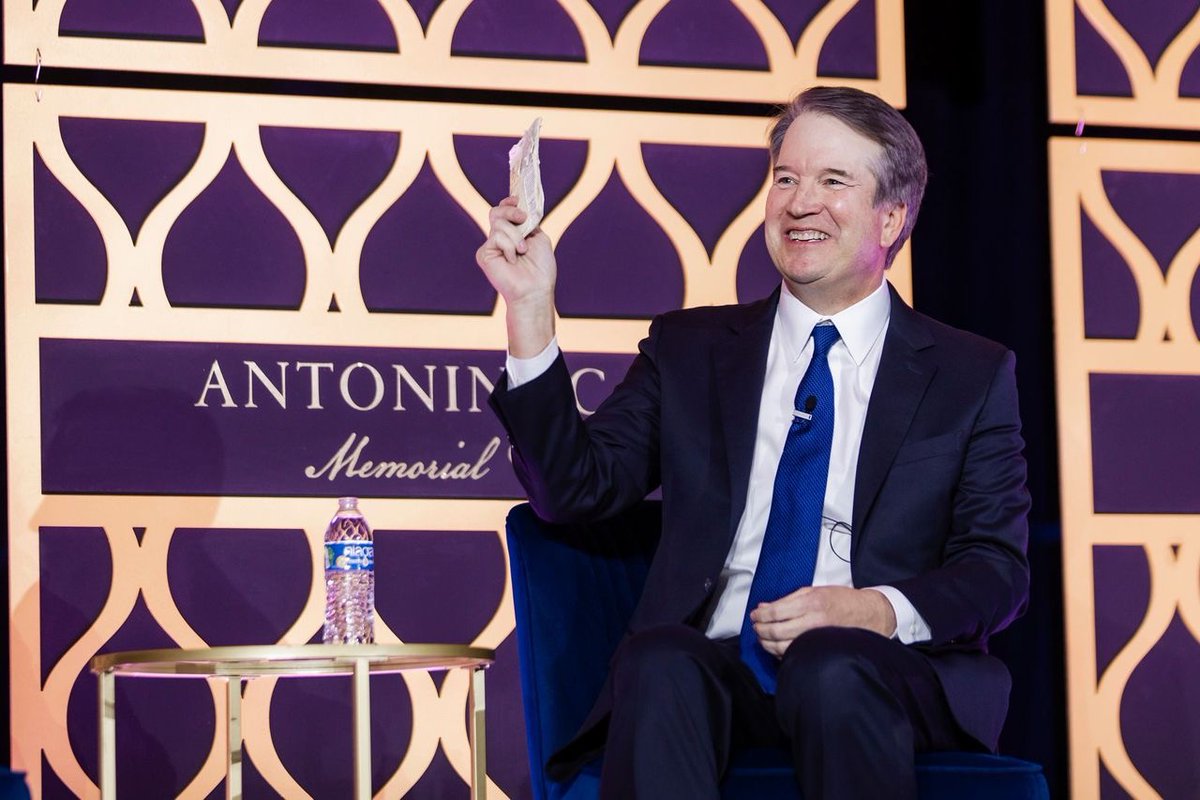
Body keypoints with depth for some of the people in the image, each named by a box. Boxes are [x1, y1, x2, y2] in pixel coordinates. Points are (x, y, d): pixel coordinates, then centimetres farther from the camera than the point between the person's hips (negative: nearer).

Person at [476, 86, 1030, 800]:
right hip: (715, 671, 1)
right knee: (660, 663, -34)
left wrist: (878, 610, -14)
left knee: (831, 668, -36)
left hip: (885, 675, -1)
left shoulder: (973, 376, 14)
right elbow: (574, 491, 9)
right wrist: (531, 309, -1)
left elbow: (998, 568, 6)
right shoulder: (689, 350, 19)